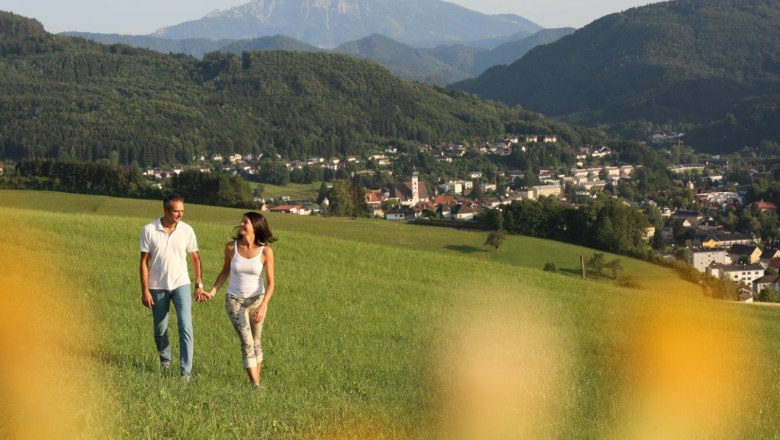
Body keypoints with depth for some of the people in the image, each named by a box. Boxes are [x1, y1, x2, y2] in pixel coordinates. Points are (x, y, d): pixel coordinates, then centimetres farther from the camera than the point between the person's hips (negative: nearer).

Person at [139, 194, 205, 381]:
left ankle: (186, 371, -10)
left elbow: (195, 258, 6)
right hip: (157, 287, 0)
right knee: (160, 330, 11)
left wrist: (199, 285, 4)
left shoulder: (187, 230, -5)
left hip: (181, 285, 0)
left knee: (185, 327, -12)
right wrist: (145, 290, -8)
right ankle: (165, 362, 35)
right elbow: (144, 261, -5)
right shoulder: (149, 230, -10)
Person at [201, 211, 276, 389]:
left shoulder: (265, 251, -13)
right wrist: (213, 291, -3)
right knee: (247, 341, -11)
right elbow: (225, 271, 7)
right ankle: (255, 385, -13)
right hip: (234, 300, 0)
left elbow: (270, 282, -10)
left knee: (255, 342, 14)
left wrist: (263, 307, -20)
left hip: (257, 300, 0)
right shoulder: (231, 247, -9)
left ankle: (257, 379, 29)